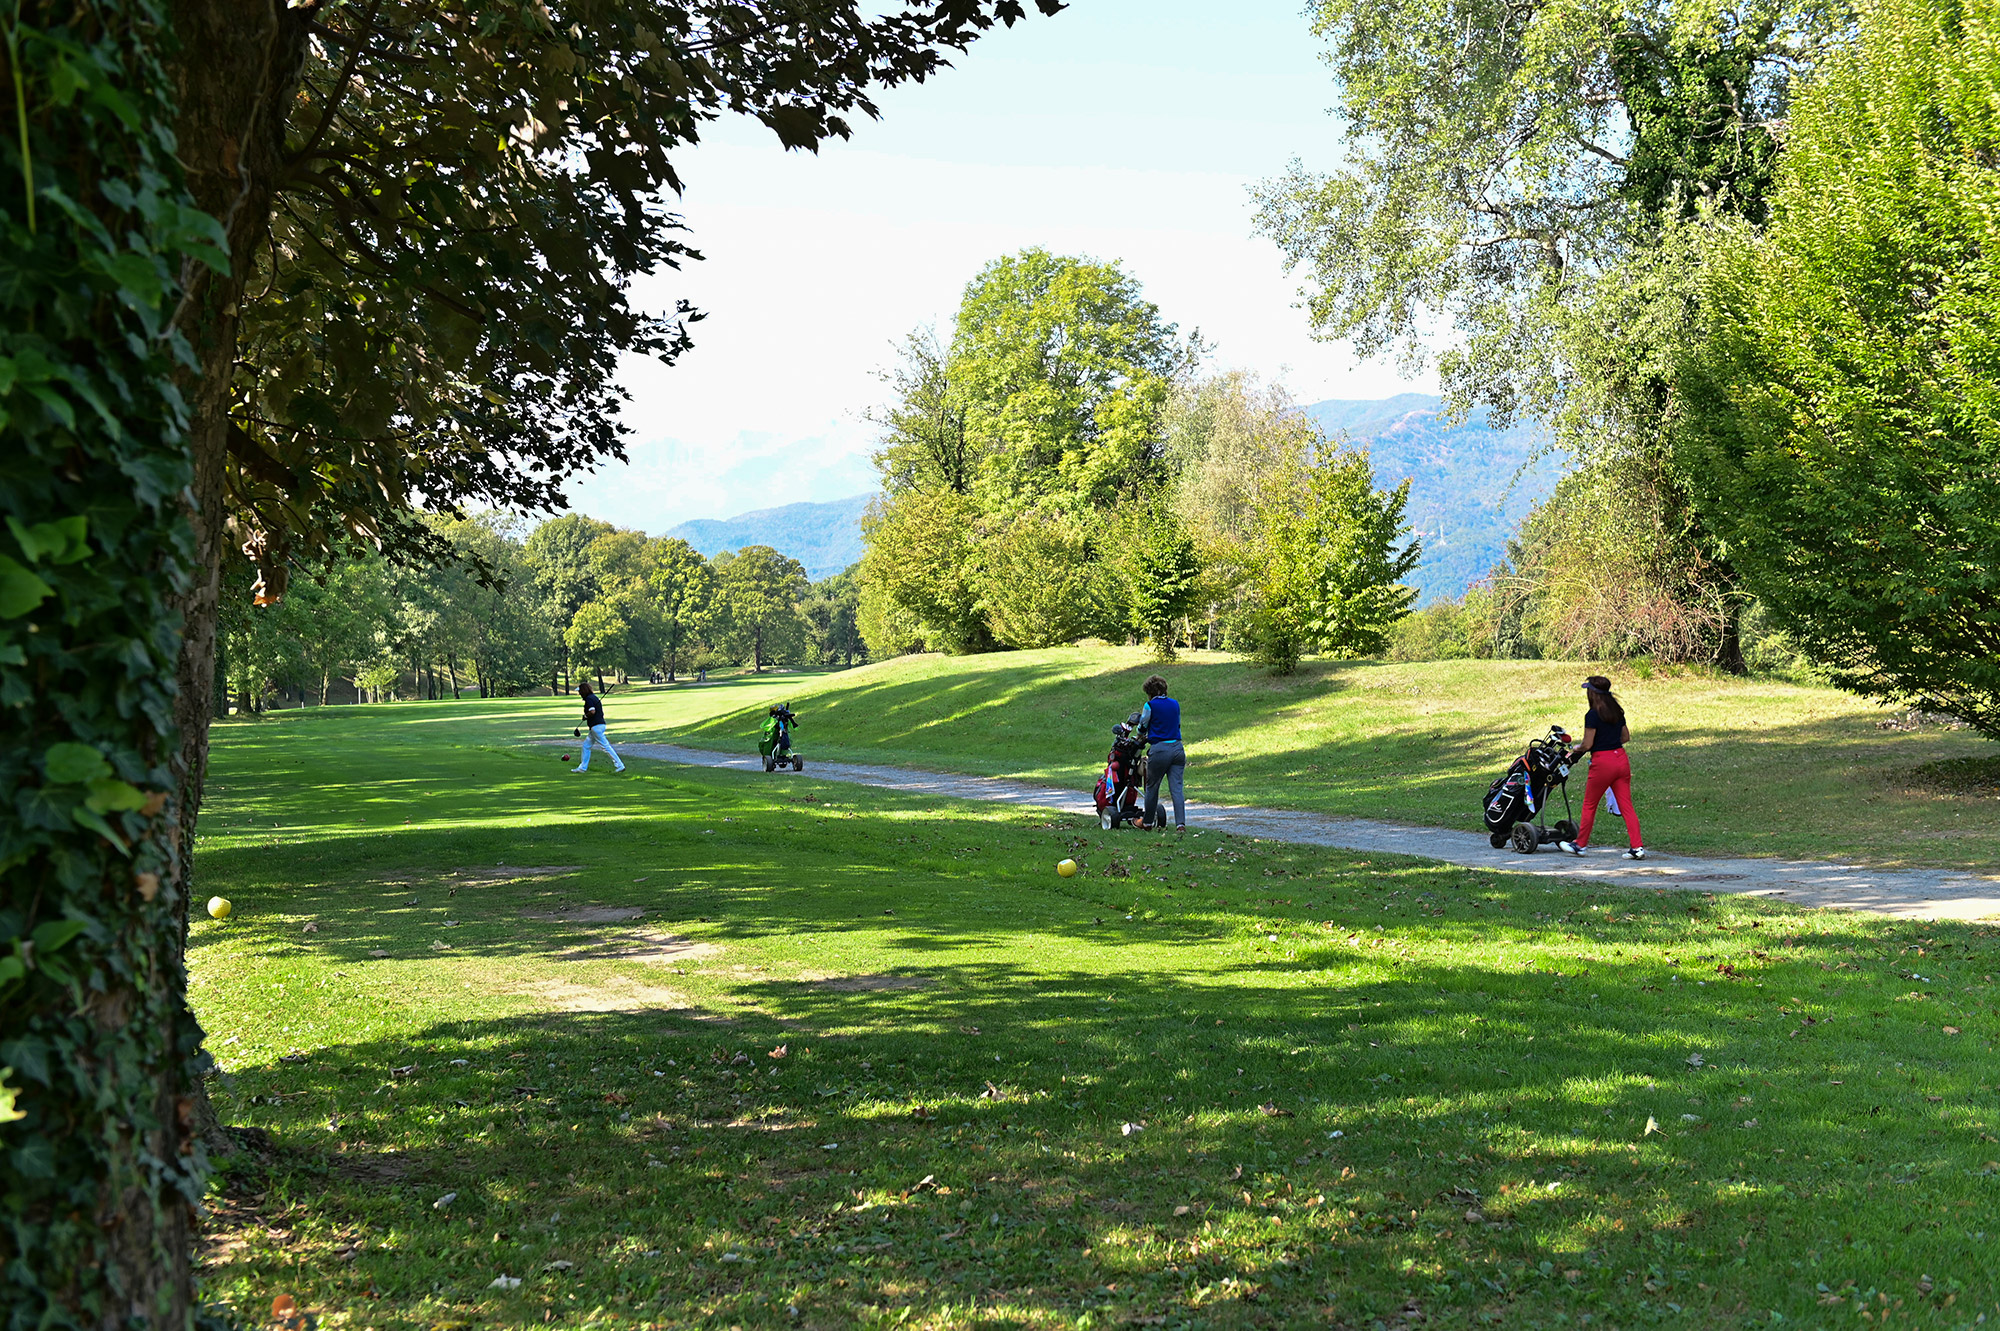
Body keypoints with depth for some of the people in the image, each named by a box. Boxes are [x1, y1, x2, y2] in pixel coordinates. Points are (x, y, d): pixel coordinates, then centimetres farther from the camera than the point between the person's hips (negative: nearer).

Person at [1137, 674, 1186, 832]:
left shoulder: (1150, 706, -5)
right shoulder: (1175, 704, 11)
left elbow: (1142, 728, 5)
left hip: (1159, 750, -4)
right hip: (1177, 748, 4)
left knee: (1152, 787, 12)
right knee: (1176, 788, 1)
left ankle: (1147, 821, 26)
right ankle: (1181, 823, -11)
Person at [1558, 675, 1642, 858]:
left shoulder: (1592, 715, -13)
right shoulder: (1617, 711, 8)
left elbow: (1587, 744, -13)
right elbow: (1626, 737, 16)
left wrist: (1577, 749, 6)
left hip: (1602, 762, -6)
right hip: (1621, 759, 6)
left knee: (1589, 805, 10)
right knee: (1626, 805, 5)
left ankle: (1580, 845, 21)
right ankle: (1637, 847, -3)